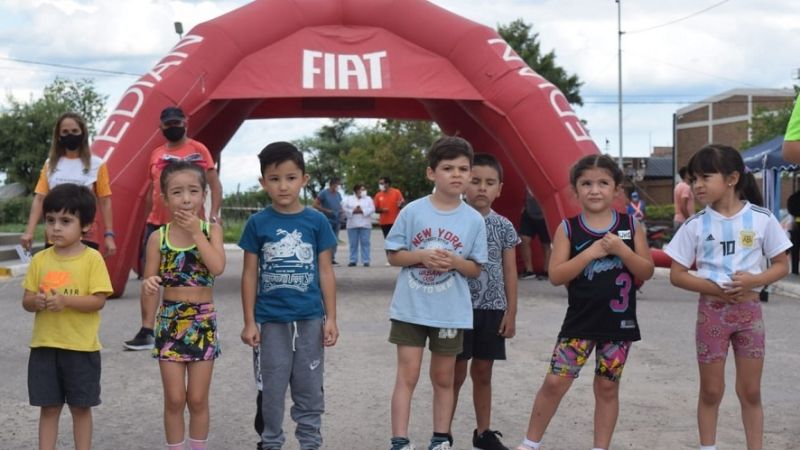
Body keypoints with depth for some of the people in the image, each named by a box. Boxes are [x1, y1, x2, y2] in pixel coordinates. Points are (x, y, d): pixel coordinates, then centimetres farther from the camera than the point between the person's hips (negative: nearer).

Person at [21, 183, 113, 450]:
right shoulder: (40, 259, 4)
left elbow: (98, 300, -13)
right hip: (44, 346, 3)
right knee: (48, 407, 10)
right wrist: (36, 301, -17)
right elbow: (26, 300, 6)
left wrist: (65, 300, -26)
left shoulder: (92, 258, -7)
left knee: (81, 407, 9)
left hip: (81, 347, -3)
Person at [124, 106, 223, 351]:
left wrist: (213, 215, -16)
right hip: (157, 223, 4)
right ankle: (147, 331, -4)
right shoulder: (156, 154, 12)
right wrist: (148, 220, 19)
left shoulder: (197, 150, -2)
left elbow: (214, 184, -5)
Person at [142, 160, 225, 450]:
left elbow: (218, 267, -20)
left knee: (198, 399, 7)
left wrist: (196, 232, -18)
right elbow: (148, 280, 0)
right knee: (174, 399, 4)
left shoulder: (211, 229, -3)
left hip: (203, 321, 0)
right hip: (170, 320, 0)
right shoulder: (158, 237, -3)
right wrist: (149, 284, -23)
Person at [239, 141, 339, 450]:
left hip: (310, 319, 1)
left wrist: (331, 318, 0)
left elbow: (326, 272, 3)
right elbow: (250, 274, 1)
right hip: (271, 320, 0)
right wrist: (249, 322, -1)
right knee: (272, 387, 9)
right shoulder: (257, 223, -3)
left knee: (309, 387, 10)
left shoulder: (317, 222, -1)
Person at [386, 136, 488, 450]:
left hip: (451, 312, 2)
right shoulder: (412, 211, -7)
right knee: (407, 375, -1)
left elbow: (476, 269, 2)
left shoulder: (474, 220, -3)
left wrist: (455, 262, -18)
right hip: (410, 308, -2)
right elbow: (393, 255, -2)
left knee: (444, 378, 13)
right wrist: (421, 256, -19)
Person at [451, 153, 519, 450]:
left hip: (492, 309, 3)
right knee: (456, 374, 1)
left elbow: (510, 272, 7)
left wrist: (511, 313, 3)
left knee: (483, 373, 12)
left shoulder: (504, 227, 4)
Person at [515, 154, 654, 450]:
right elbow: (556, 276, -10)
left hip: (619, 322, 1)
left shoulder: (630, 225, 2)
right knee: (555, 382, -4)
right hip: (580, 322, -1)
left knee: (607, 387, 10)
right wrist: (591, 252, -18)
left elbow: (647, 272, -1)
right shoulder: (568, 229, -3)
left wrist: (621, 249, -17)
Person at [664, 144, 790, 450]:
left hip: (749, 310, 0)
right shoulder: (696, 224, -5)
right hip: (711, 311, 0)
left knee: (751, 392, 8)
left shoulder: (762, 219, -5)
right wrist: (717, 288, -17)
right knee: (711, 391, 8)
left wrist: (754, 281, -17)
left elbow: (781, 265, 2)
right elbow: (677, 275, -3)